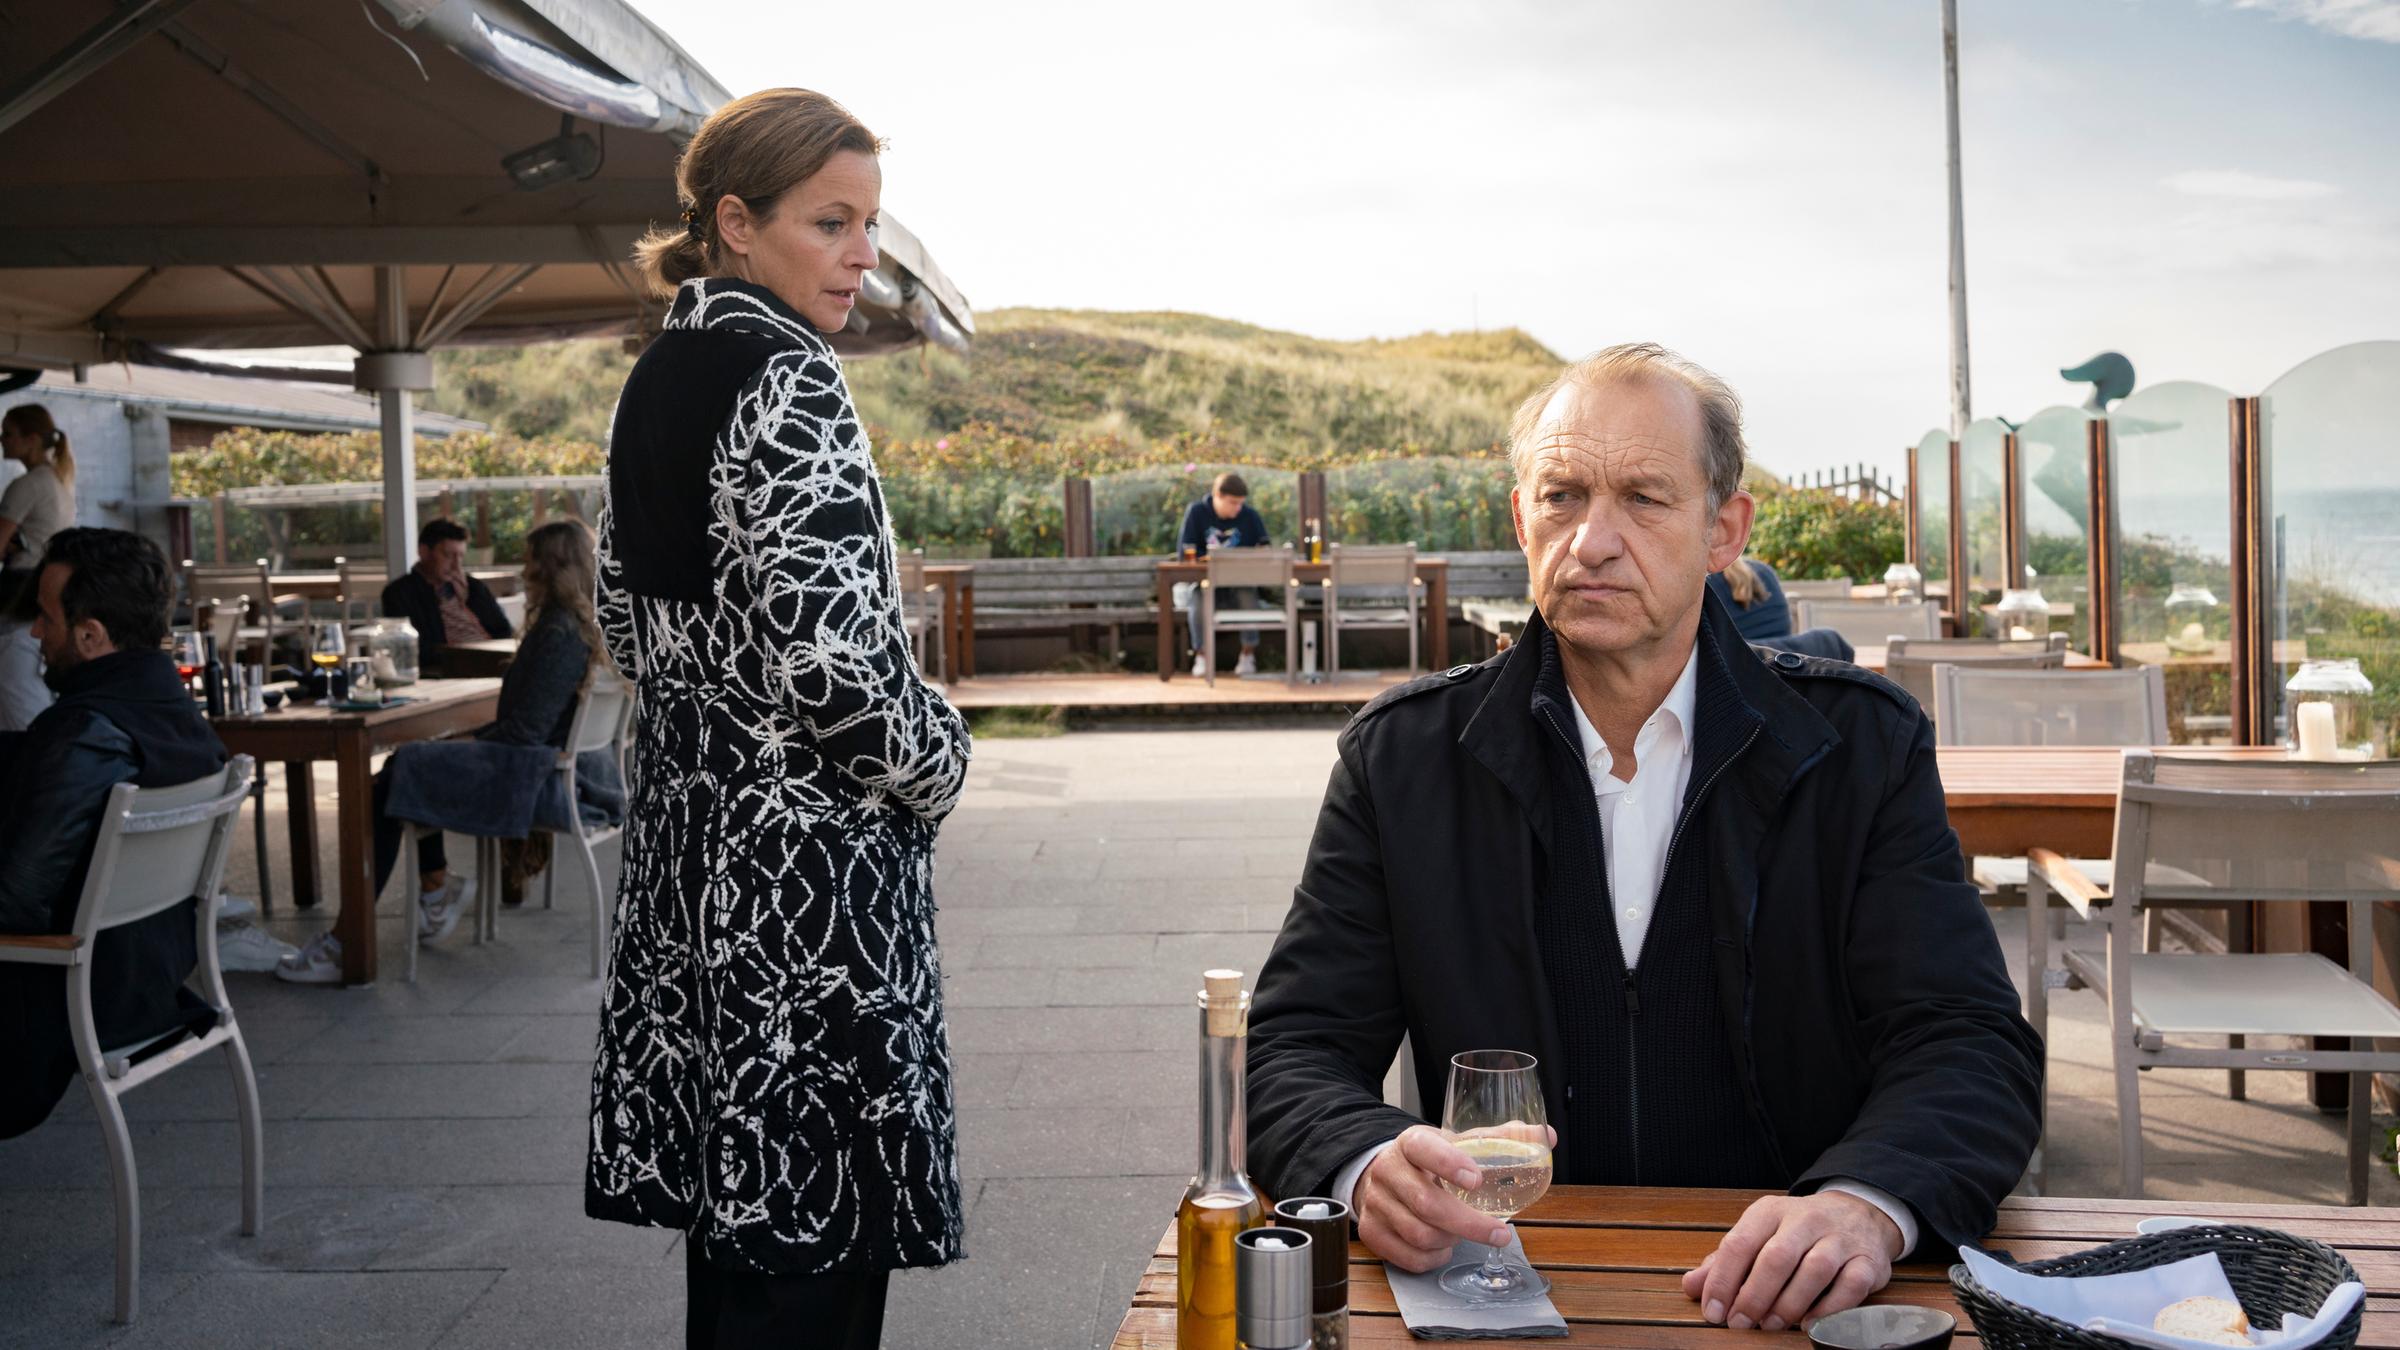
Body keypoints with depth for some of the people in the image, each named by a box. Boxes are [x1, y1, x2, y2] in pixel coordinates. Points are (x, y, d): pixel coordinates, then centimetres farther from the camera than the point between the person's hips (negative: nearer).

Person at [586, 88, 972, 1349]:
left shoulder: (656, 377, 12)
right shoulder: (787, 375, -15)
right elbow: (833, 655, -24)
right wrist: (937, 760, -7)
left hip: (687, 828, 9)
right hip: (805, 854, -9)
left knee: (736, 1194, 18)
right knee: (811, 1248, 0)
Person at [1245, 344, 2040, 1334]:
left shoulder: (1862, 744, 5)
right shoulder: (1402, 755, 4)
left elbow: (1970, 1046, -3)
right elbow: (1297, 1050, 1)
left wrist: (1866, 1201, -26)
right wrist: (1367, 1165, -23)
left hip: (1777, 1300, 1)